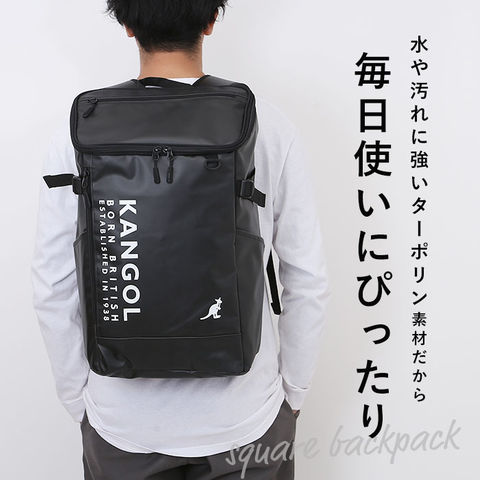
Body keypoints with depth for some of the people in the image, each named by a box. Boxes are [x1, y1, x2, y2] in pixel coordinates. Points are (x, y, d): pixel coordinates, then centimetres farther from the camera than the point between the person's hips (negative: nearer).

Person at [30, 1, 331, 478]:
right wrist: (294, 390, 6)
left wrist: (77, 398, 8)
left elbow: (53, 289, -7)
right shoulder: (269, 128, -13)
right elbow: (308, 281, -9)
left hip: (123, 419, 1)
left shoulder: (78, 133, -12)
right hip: (244, 417, 0)